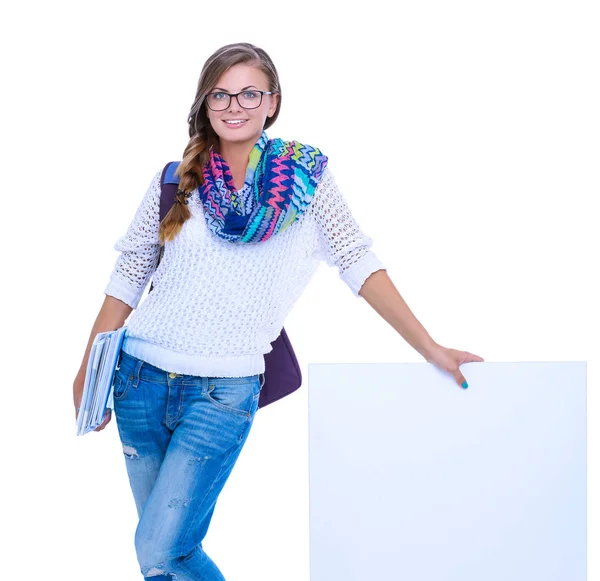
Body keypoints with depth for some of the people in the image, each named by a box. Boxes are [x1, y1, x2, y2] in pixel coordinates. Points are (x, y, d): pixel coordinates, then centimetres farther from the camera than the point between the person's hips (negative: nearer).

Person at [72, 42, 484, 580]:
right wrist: (90, 370, 6)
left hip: (222, 393, -3)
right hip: (142, 376, 3)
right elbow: (128, 279, 9)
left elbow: (360, 264, 0)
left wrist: (431, 349, -3)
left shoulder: (305, 175, -1)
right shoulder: (176, 181, 5)